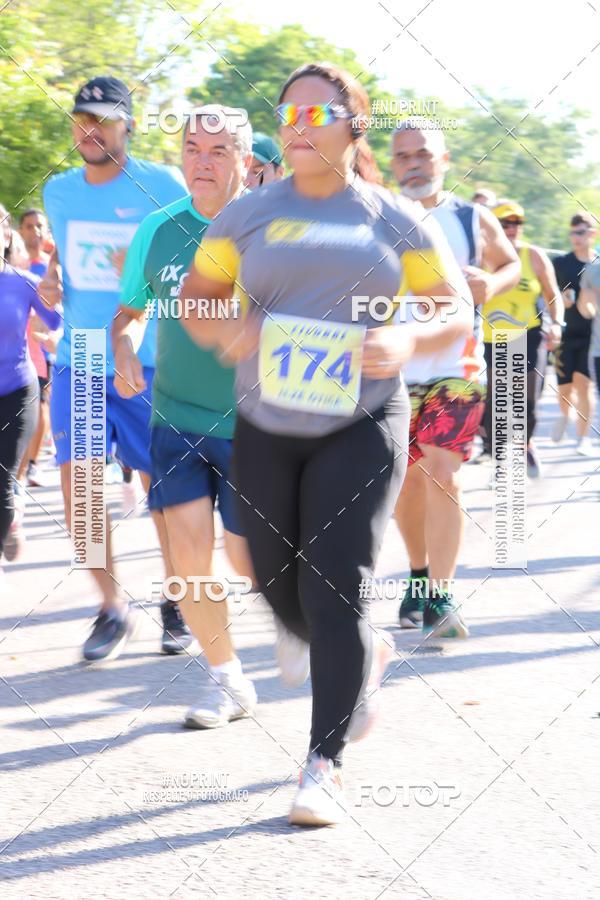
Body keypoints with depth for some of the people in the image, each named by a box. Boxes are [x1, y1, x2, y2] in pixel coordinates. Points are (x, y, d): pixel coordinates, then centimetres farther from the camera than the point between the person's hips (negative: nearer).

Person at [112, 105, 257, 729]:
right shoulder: (158, 231, 4)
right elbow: (130, 310, 17)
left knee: (249, 563, -3)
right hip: (176, 416, 3)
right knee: (189, 550, -6)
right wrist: (124, 352, -3)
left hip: (252, 425, -3)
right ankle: (228, 683, 10)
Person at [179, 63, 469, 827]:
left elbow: (454, 312, 5)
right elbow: (194, 297, 8)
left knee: (333, 589, -13)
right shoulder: (249, 215, 3)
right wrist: (224, 331, -15)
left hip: (361, 428, -3)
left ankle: (323, 764, -6)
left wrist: (406, 340, -17)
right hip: (265, 432, 3)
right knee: (279, 587, 11)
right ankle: (363, 658, 44)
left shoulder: (393, 221, 0)